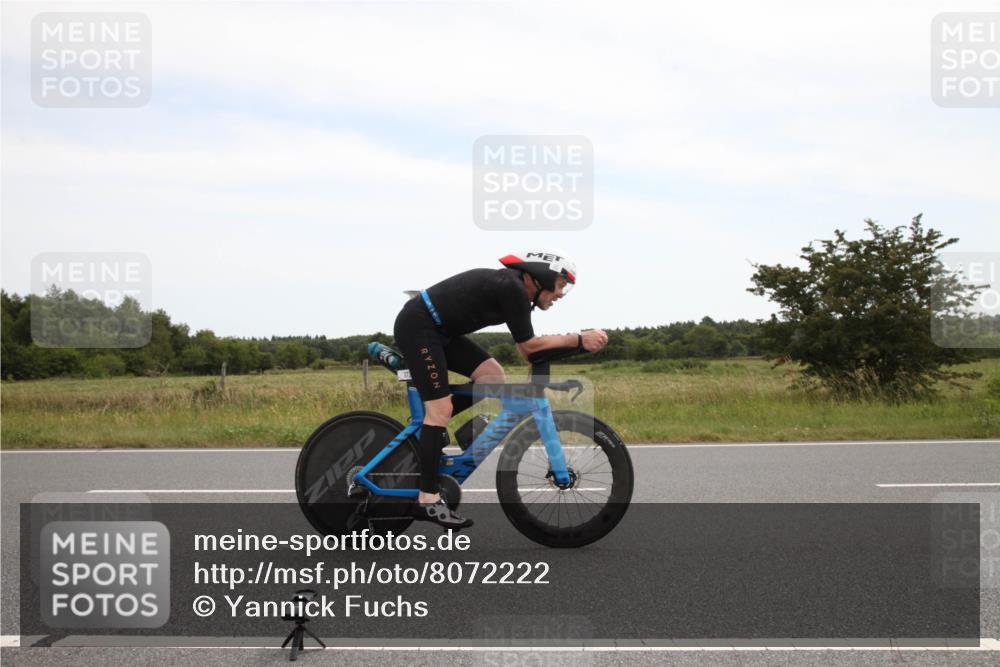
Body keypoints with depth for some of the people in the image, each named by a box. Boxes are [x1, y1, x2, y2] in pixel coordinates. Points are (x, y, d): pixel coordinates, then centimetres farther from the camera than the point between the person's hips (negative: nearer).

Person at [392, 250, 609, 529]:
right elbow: (528, 345, -14)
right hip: (417, 327, -9)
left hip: (439, 330, 9)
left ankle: (430, 423, 12)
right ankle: (428, 501, -7)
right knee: (440, 409, -11)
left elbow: (526, 349, 14)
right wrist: (579, 340, -13)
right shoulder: (513, 288, -17)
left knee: (494, 377, 2)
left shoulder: (511, 287, 11)